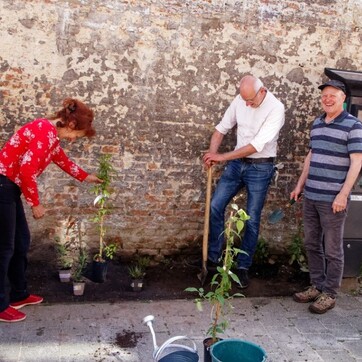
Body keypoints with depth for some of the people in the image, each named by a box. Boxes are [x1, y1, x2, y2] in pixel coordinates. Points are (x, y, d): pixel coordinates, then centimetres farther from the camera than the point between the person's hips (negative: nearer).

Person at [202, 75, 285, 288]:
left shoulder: (276, 108, -19)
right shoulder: (240, 101, -2)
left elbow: (257, 145, -24)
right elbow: (222, 128, 7)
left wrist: (222, 157, -23)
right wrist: (212, 153, -10)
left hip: (260, 168, -5)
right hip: (237, 162, 5)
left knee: (252, 220, 3)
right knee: (215, 206, 0)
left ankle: (243, 267, 17)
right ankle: (213, 256, 16)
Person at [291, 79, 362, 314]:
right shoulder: (317, 123, 13)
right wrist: (300, 185, 19)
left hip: (333, 199, -6)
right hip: (311, 196, 7)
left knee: (332, 249, 3)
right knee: (312, 244, 13)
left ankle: (330, 294, 15)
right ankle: (317, 286, 27)